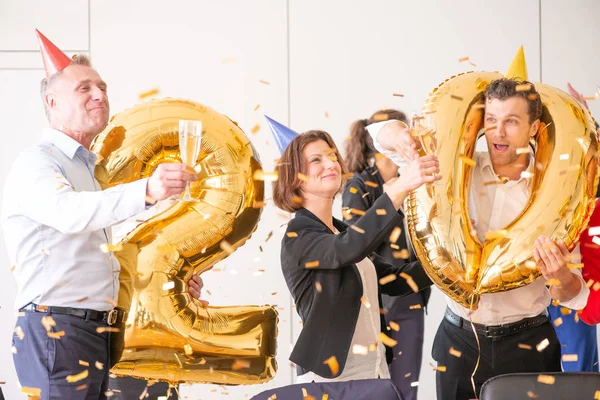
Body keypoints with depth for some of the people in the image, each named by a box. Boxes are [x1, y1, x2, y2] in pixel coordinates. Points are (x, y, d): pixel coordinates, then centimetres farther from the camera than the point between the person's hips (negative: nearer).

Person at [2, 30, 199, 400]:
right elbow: (69, 213, -31)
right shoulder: (35, 162, -7)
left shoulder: (88, 170, 23)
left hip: (100, 336, 9)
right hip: (57, 333, -9)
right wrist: (146, 191, -47)